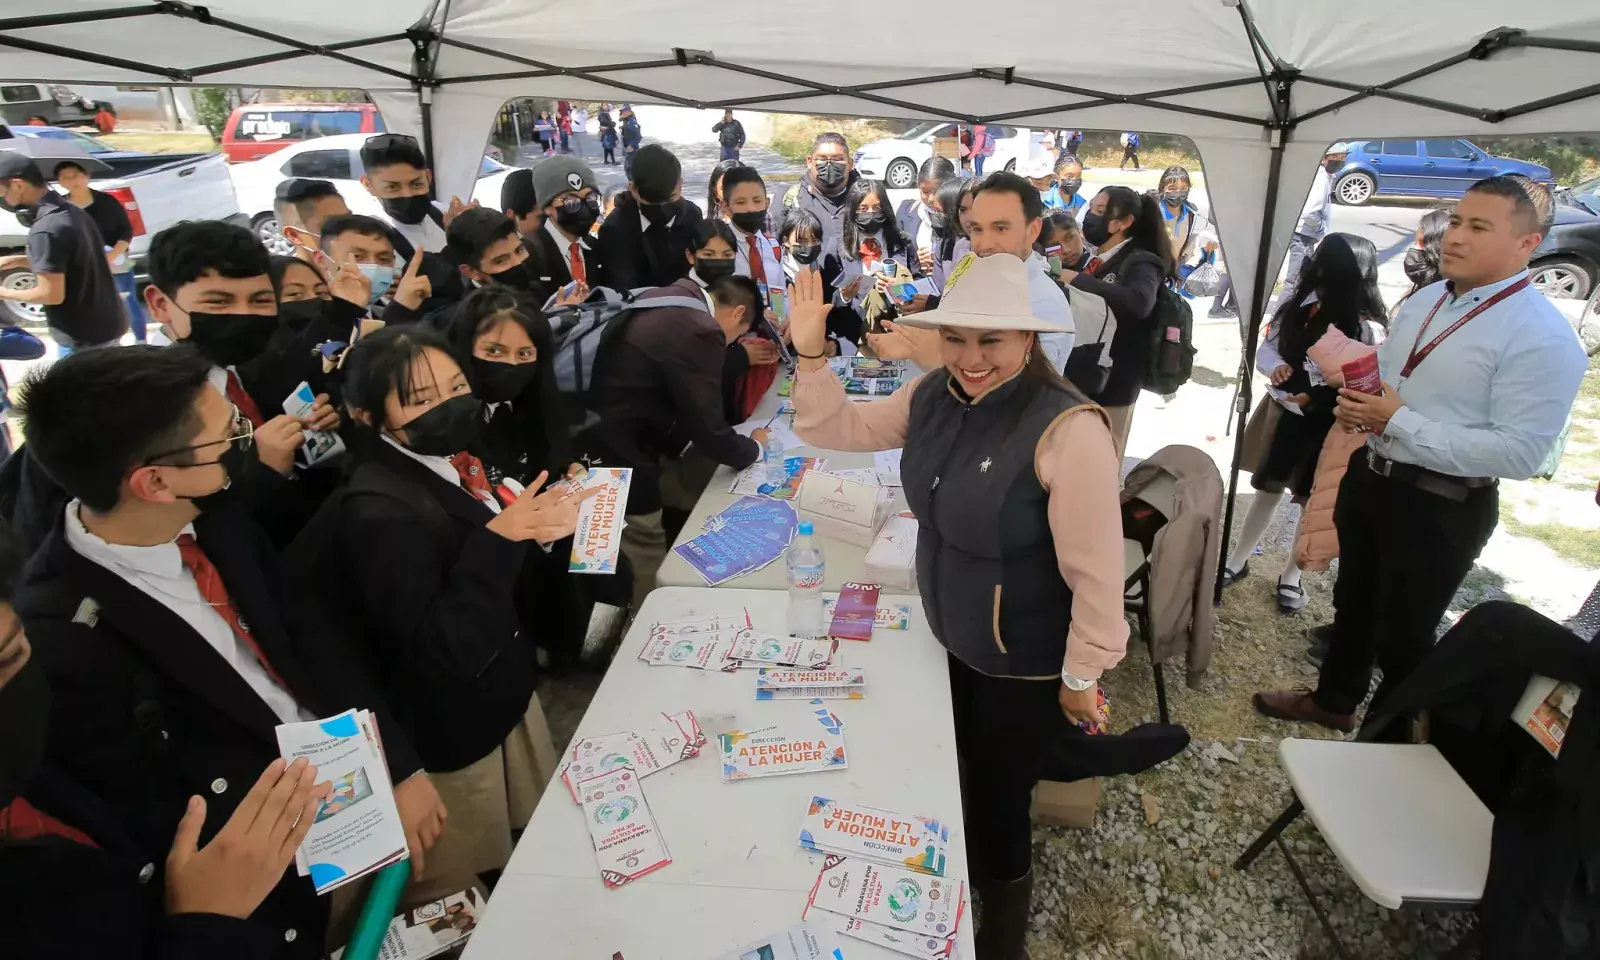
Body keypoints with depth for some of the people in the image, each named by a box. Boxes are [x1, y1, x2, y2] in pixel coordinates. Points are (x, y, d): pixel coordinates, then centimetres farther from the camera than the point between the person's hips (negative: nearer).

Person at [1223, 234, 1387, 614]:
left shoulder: (1367, 328, -20)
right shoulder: (1299, 300, -8)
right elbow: (1267, 345, 1)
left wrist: (1316, 399, -27)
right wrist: (1275, 366, -20)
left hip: (1326, 425, -3)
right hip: (1282, 411, 4)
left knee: (1313, 502, 13)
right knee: (1267, 489, 17)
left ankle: (1291, 576, 32)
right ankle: (1237, 561, 32)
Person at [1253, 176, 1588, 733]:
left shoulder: (1544, 338, -20)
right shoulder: (1423, 301, 4)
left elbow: (1520, 453, -26)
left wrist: (1399, 422, -27)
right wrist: (1357, 404, -7)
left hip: (1439, 510, -7)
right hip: (1367, 479, 7)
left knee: (1402, 640, 11)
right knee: (1353, 605, 25)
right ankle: (1333, 701, 48)